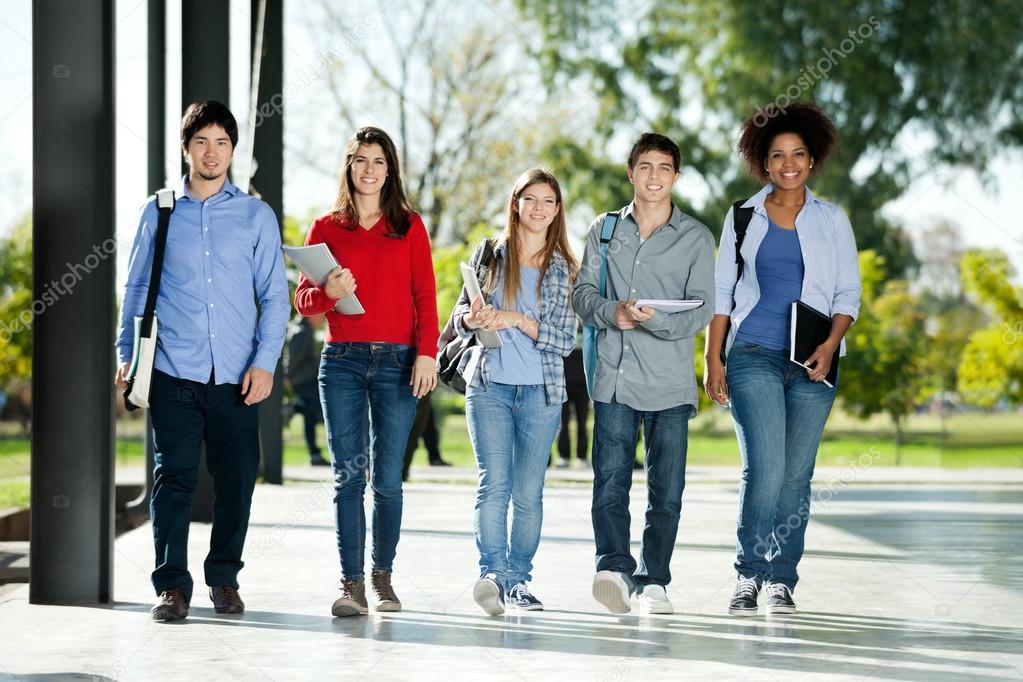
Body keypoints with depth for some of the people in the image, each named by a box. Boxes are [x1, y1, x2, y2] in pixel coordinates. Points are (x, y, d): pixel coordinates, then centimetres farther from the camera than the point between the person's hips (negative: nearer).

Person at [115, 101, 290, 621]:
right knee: (173, 479, -3)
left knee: (236, 480, 4)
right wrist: (126, 355, 5)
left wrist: (265, 361, -3)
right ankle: (172, 585, 4)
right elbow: (136, 288, 13)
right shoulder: (159, 212, 9)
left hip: (238, 376, 1)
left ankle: (224, 579, 19)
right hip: (175, 372, -1)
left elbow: (274, 294, 7)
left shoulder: (256, 215, 8)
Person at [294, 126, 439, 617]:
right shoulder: (326, 227, 11)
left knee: (387, 478, -1)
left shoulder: (409, 226, 10)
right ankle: (351, 583, -3)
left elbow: (425, 296, 5)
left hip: (396, 361, 0)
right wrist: (328, 292, -14)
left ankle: (383, 575, 13)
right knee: (348, 478, -3)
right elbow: (302, 299, 8)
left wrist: (427, 352, -6)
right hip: (342, 360, 0)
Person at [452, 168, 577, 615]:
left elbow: (565, 340, 0)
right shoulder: (489, 256, 7)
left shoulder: (564, 270, 5)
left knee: (529, 492, 4)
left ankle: (518, 579, 12)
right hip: (489, 385, -1)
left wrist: (516, 319, -13)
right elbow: (460, 316, 12)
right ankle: (494, 573, -19)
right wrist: (472, 318, -11)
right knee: (494, 483, -13)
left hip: (541, 392, 1)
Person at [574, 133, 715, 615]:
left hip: (670, 381, 0)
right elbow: (583, 293, 9)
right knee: (610, 480, -13)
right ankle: (614, 567, -19)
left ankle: (652, 581, 8)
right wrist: (611, 312, -13)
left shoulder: (696, 238, 6)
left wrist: (655, 320, -21)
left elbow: (702, 309, -2)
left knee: (666, 490, 1)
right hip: (615, 376, 0)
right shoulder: (605, 230, 13)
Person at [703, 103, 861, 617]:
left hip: (812, 363, 1)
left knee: (796, 474, 1)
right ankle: (748, 575, -2)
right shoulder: (744, 217, 9)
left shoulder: (832, 221, 10)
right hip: (753, 357, -1)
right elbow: (721, 291, 10)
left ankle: (781, 579, 10)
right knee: (765, 468, -14)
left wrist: (830, 345, -8)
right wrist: (712, 359, 3)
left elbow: (849, 293, 9)